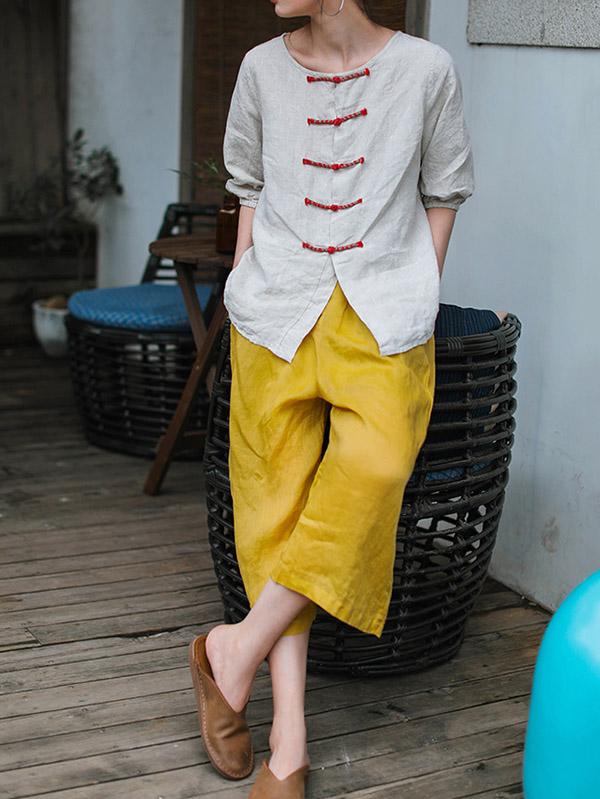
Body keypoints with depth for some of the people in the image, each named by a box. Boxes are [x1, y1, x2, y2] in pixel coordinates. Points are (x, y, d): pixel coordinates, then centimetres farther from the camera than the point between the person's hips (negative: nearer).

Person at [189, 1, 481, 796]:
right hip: (277, 310, 2)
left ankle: (237, 647, -9)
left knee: (376, 462, -26)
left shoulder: (426, 69, 0)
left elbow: (441, 195, 10)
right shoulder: (263, 68, 8)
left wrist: (414, 302, 7)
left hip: (383, 312, -2)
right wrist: (244, 288, 14)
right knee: (277, 497, -6)